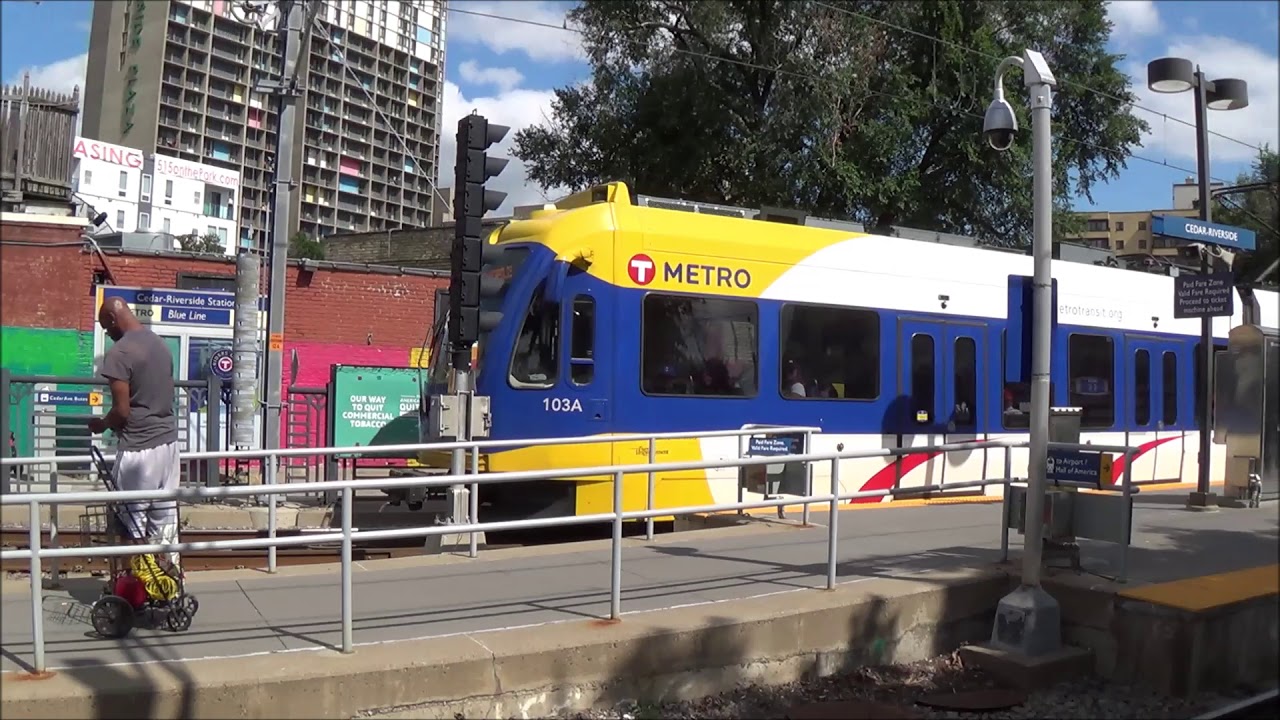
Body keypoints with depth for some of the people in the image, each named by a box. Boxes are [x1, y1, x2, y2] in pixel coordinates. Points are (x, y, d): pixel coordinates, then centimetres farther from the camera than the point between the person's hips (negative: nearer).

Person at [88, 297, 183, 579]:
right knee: (165, 515, 10)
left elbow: (122, 411, -16)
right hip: (168, 440, 8)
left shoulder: (119, 352, -14)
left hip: (138, 448, -7)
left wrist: (102, 425, 4)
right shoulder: (160, 344, 10)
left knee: (135, 519, 2)